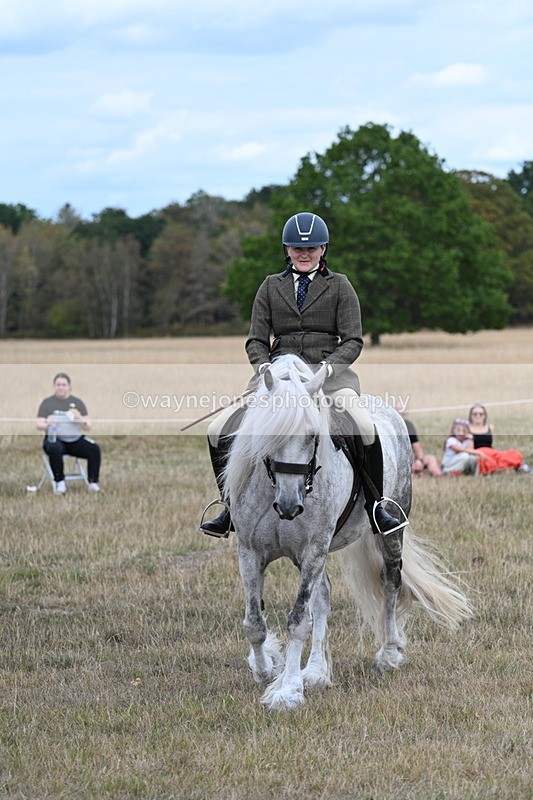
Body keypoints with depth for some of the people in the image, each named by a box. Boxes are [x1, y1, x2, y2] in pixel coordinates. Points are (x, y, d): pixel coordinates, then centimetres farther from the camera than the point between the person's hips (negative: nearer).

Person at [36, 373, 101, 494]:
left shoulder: (77, 402, 14)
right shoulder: (47, 402, 9)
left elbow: (88, 427, 8)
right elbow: (39, 425, 2)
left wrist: (82, 421, -16)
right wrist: (47, 424, -21)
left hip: (76, 439, 2)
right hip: (55, 438, -2)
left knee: (94, 448, -27)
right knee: (55, 449, -39)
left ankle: (93, 482, -19)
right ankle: (60, 482, -24)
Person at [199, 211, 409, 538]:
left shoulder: (339, 286, 10)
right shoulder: (271, 286, 16)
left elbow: (353, 341, 2)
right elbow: (256, 340, 12)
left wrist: (329, 365, -17)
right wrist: (263, 365, -11)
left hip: (329, 374, -3)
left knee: (365, 428, -32)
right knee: (218, 431, -12)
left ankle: (375, 507, -17)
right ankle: (232, 509, 3)